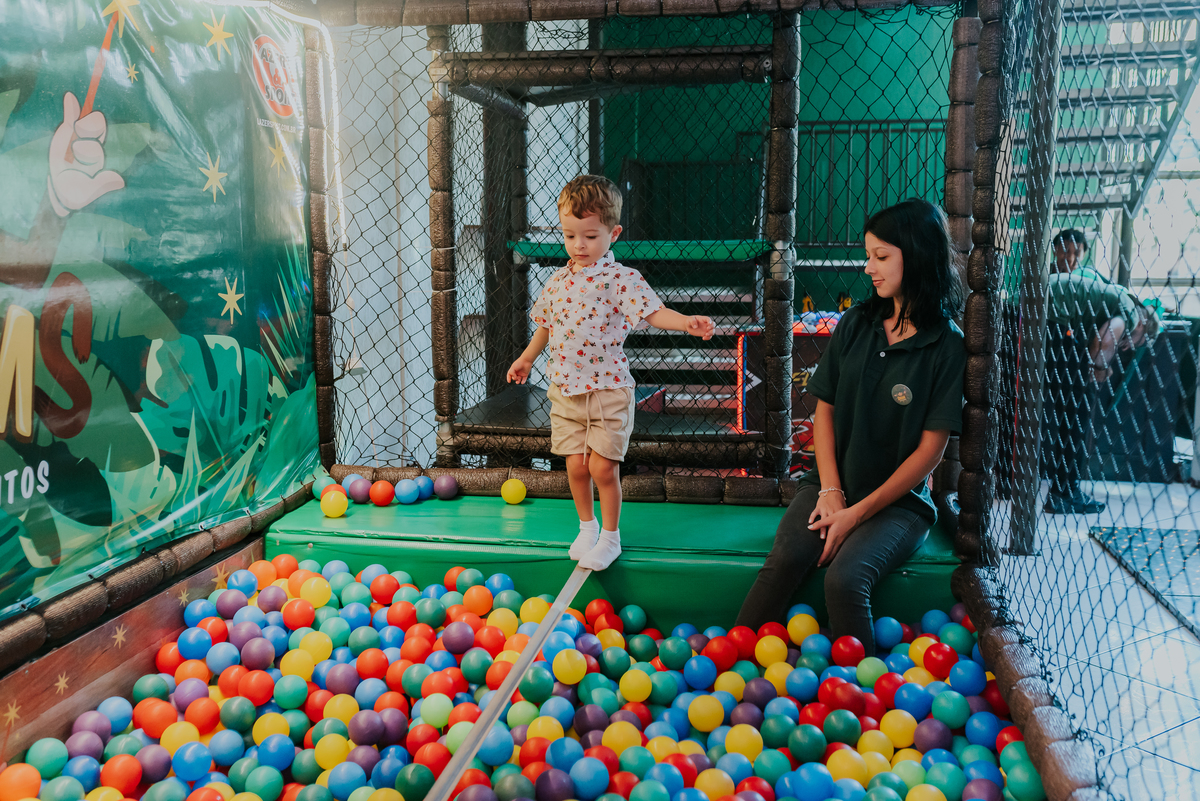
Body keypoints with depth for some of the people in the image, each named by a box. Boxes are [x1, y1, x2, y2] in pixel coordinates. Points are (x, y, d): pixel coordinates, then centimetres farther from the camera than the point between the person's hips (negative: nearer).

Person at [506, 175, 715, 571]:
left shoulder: (622, 279, -8)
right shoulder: (559, 281, 7)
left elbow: (653, 312, -18)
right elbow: (546, 324, 22)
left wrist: (686, 322, -37)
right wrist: (526, 358, 32)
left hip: (608, 388, -4)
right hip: (565, 387, 4)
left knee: (603, 466, -2)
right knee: (576, 465, 7)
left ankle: (610, 537, 18)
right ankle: (587, 527, 31)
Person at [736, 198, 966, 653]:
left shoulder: (947, 346, -7)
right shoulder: (855, 325, 7)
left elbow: (930, 449, -9)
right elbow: (824, 409, 9)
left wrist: (858, 512, -12)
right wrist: (831, 490, -4)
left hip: (899, 501, -3)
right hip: (832, 484, 4)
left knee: (845, 578, -29)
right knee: (784, 560, -24)